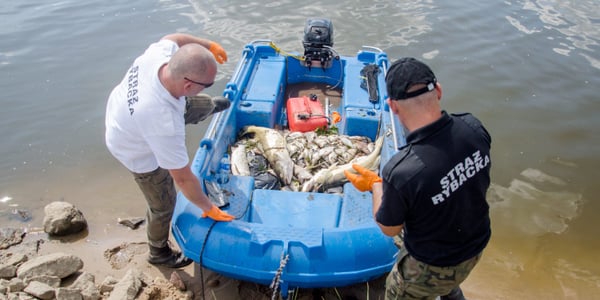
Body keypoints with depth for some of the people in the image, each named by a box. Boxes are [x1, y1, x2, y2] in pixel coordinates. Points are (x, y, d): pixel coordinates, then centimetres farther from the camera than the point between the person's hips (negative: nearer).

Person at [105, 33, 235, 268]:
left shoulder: (161, 52, -32)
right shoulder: (164, 124, -48)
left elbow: (173, 38, -4)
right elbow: (183, 179, -35)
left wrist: (209, 45, 7)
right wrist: (209, 209, -20)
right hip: (139, 153, -7)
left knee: (203, 105, 23)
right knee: (163, 204, 14)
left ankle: (209, 107, 64)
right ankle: (159, 253, 44)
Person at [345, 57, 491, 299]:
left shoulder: (399, 172, -40)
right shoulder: (473, 127, -24)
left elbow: (389, 229, -19)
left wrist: (375, 184, -4)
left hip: (433, 266, -5)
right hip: (476, 245, 5)